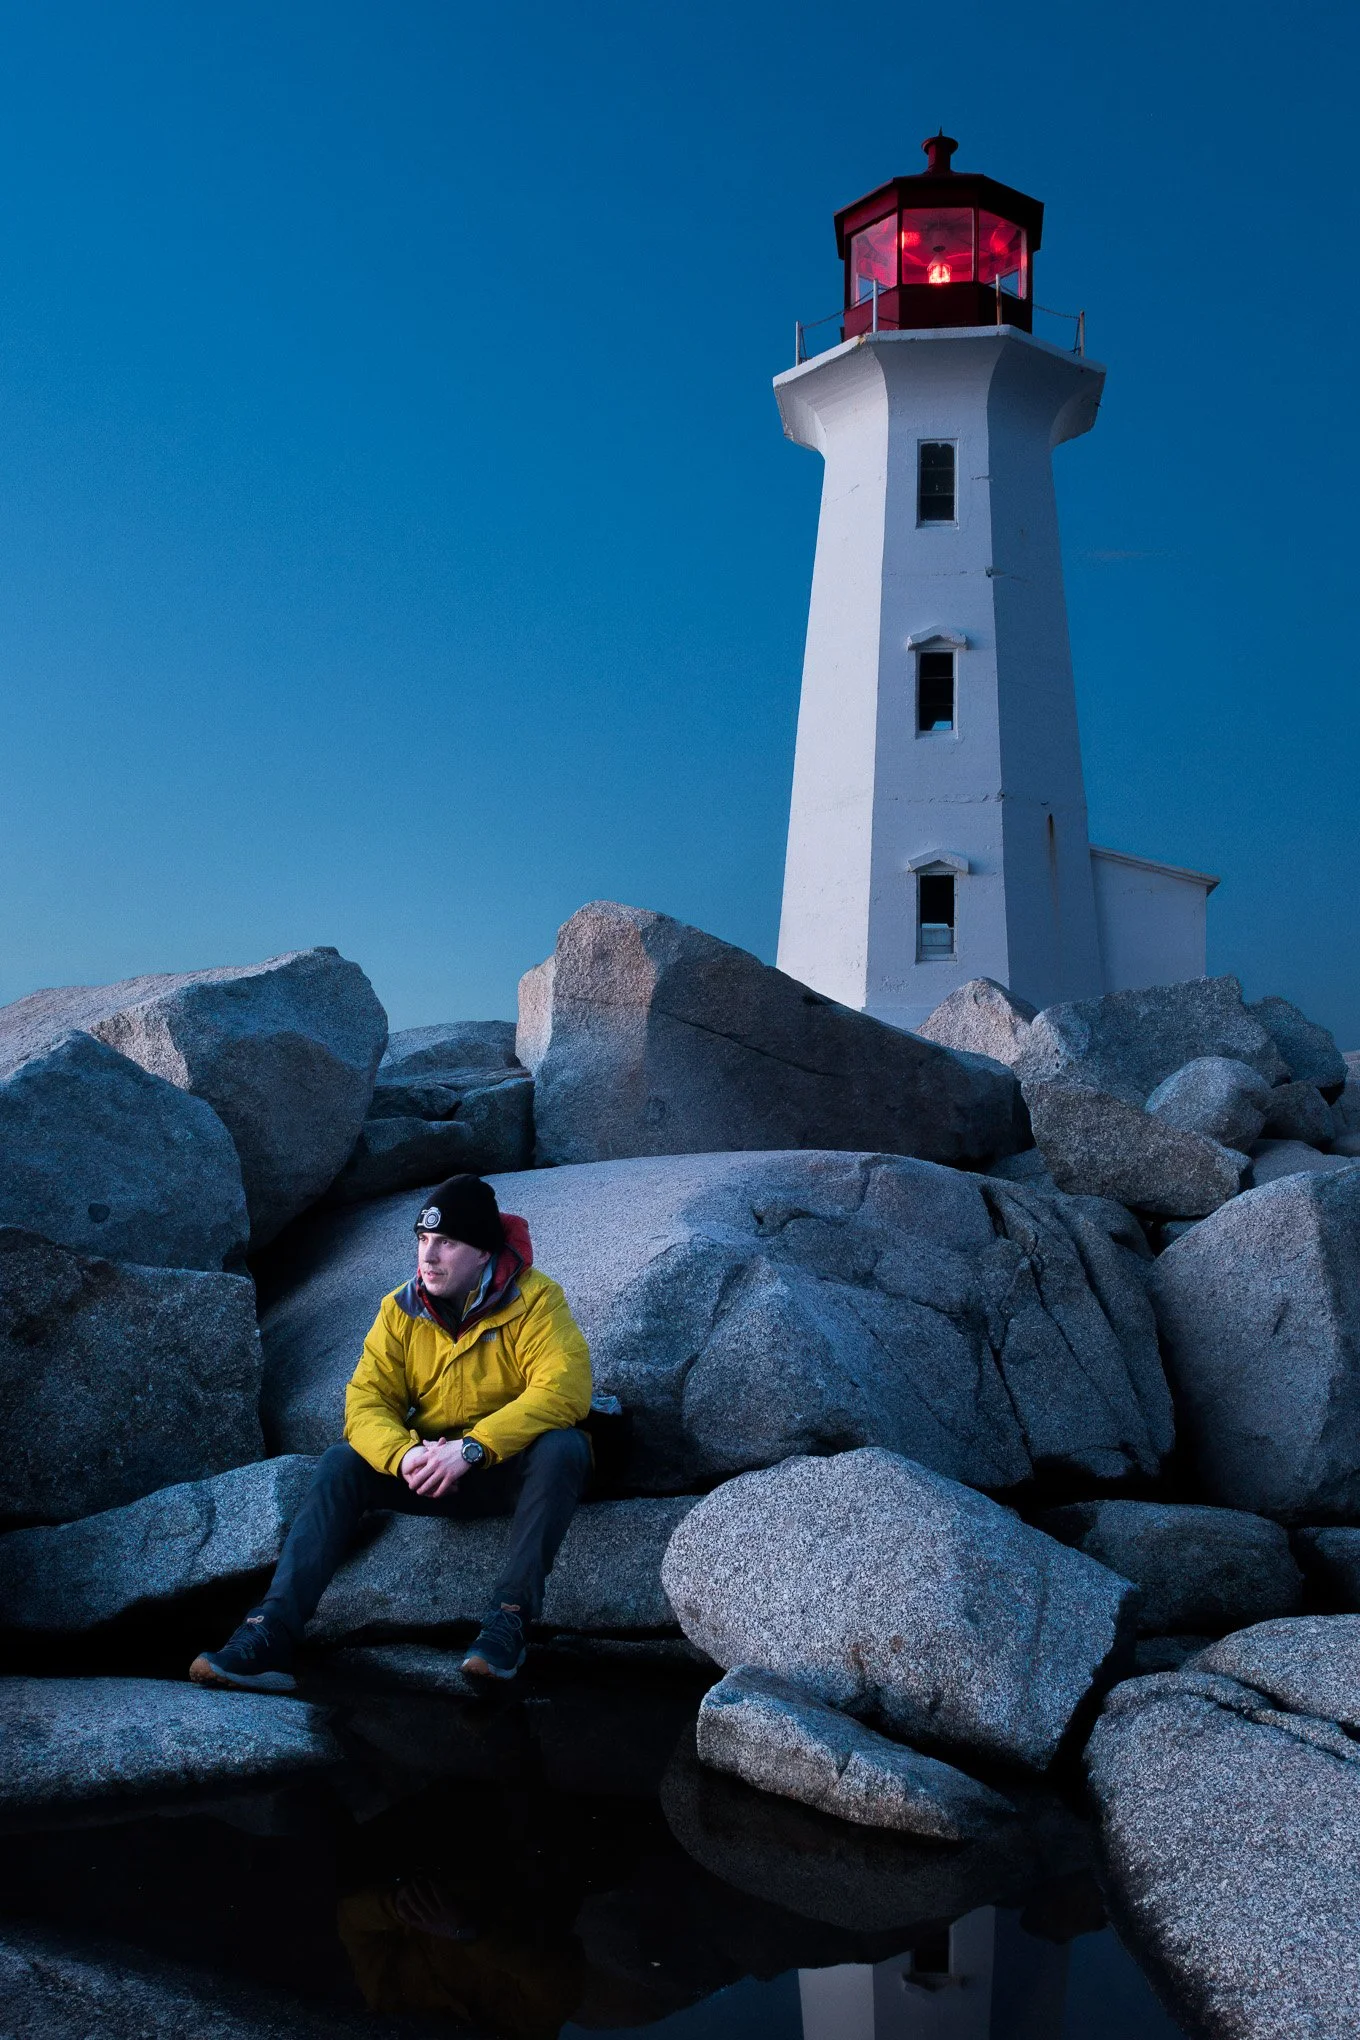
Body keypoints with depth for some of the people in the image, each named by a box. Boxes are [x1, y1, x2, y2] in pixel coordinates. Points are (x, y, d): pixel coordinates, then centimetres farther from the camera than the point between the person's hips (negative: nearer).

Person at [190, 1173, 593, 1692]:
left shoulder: (534, 1299, -15)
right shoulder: (401, 1309, -2)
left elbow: (565, 1389, -29)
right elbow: (367, 1400, -8)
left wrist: (472, 1447, -36)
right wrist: (404, 1456, -30)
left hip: (516, 1468, -4)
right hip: (434, 1468, 4)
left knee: (563, 1446, -34)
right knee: (342, 1462, -16)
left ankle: (509, 1617, -31)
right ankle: (272, 1632, -23)